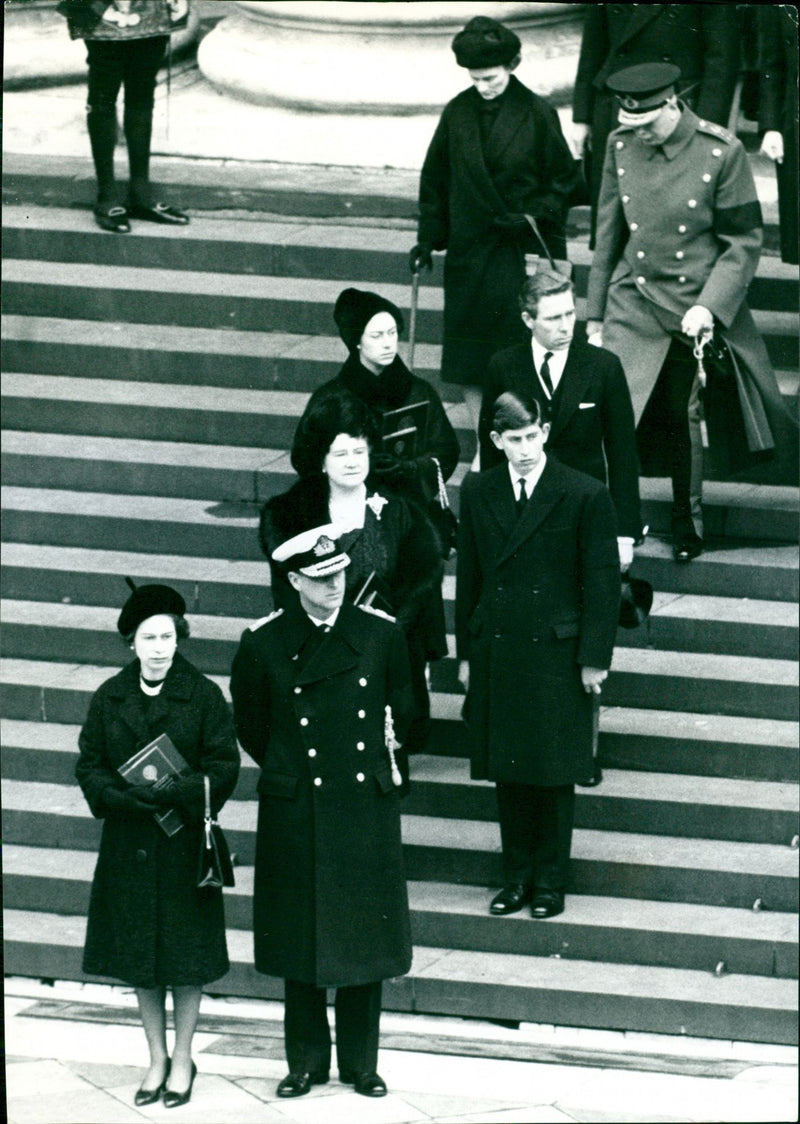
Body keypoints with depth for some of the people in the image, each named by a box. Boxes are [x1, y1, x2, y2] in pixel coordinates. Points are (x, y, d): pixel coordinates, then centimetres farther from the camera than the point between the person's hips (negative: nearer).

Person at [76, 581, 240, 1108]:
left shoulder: (203, 696, -6)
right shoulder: (110, 698, 2)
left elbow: (223, 767, -8)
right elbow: (89, 765, 3)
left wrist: (174, 796, -21)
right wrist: (125, 797, -15)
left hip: (184, 841, -3)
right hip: (129, 843, 3)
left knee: (186, 951, 3)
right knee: (140, 948, 9)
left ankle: (183, 1060, 16)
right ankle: (157, 1058, 22)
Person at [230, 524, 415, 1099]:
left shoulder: (382, 634, -2)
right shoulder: (264, 642, -6)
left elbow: (401, 709, 14)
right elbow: (251, 725, 7)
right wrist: (288, 772, 10)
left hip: (367, 803, 1)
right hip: (295, 810, -1)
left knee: (364, 936, 5)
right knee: (300, 937, 6)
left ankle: (361, 1061, 16)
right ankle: (307, 1059, 17)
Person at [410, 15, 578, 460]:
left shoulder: (537, 114, -6)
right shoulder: (458, 114, 2)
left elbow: (564, 180, 0)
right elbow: (436, 180, 10)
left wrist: (533, 215, -13)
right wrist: (428, 239, 7)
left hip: (524, 252, -3)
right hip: (470, 251, 3)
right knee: (470, 357, 5)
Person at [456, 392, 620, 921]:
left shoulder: (586, 496, -8)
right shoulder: (478, 493, 4)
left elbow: (603, 581, -5)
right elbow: (468, 576, 11)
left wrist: (595, 658, -8)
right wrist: (466, 652, 10)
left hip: (557, 653, -3)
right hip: (496, 653, 3)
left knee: (555, 773, 3)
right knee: (507, 770, 9)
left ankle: (551, 882, 14)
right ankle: (516, 877, 20)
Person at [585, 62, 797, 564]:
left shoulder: (721, 152, -13)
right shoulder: (620, 147, -2)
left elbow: (745, 243, -8)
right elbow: (609, 236, 8)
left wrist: (709, 307, -18)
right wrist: (595, 315, 11)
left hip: (701, 309, -2)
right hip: (634, 307, 2)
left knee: (689, 419, 11)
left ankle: (688, 524, 33)